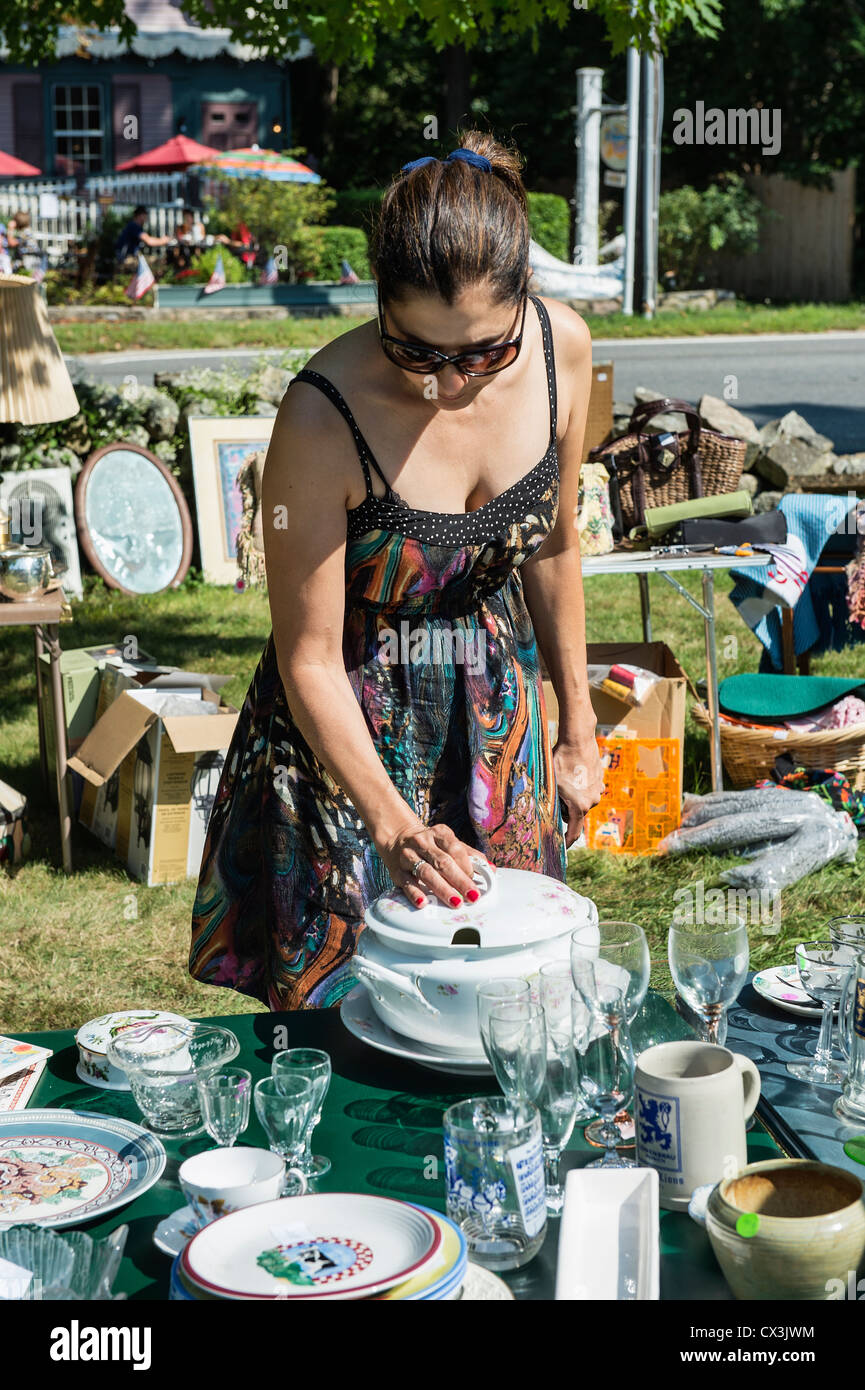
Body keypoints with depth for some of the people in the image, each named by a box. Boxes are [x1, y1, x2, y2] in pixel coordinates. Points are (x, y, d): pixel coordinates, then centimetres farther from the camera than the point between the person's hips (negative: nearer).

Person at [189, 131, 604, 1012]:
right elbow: (309, 656, -20)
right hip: (353, 724, -4)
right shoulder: (325, 416, -28)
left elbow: (553, 548, 2)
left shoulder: (563, 349, -14)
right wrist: (391, 820, -30)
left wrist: (577, 729, 10)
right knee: (336, 1014, 4)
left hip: (498, 709, 4)